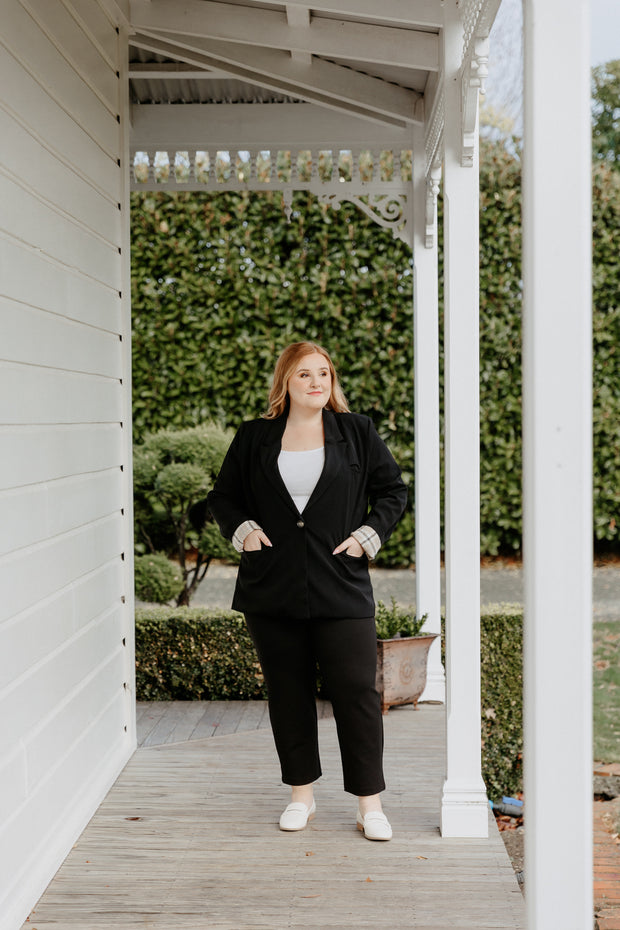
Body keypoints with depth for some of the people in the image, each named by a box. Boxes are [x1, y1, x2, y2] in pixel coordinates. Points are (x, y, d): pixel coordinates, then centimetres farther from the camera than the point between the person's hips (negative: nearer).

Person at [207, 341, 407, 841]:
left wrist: (369, 534, -3)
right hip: (272, 590, 2)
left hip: (341, 588, -1)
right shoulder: (254, 438, 7)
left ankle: (370, 804, 6)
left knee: (357, 691, -4)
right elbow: (223, 496, 16)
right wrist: (242, 529, -2)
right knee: (288, 692, 9)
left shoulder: (357, 432, 5)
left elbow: (393, 490, 10)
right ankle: (302, 794, 23)